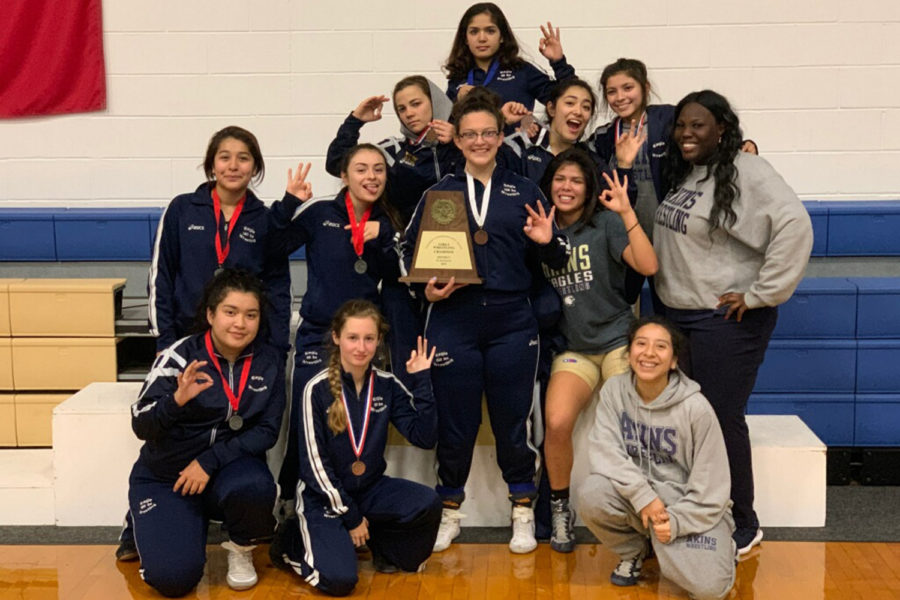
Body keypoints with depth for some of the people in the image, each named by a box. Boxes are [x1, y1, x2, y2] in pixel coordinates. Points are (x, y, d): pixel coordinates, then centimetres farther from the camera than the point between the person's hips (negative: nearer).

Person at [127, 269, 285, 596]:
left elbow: (267, 431, -7)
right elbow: (141, 426, -17)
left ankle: (241, 549, 1)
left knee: (253, 488, -34)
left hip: (229, 468, 2)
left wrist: (209, 461, -19)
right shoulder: (180, 355, -13)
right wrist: (177, 400, -37)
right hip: (164, 477, -1)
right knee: (173, 578, -19)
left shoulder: (269, 362, -5)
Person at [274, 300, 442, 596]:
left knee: (428, 504, -25)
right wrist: (350, 516, -12)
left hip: (370, 488, 4)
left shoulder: (387, 385, -3)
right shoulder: (317, 389, -15)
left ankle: (387, 550, 6)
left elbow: (425, 437, -10)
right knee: (339, 580, -23)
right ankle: (294, 540, 9)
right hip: (324, 495, -4)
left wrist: (421, 380, -16)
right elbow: (315, 463, -14)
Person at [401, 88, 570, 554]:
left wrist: (548, 242, -12)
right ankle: (449, 512, 25)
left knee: (513, 420, 6)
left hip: (512, 324, 0)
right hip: (452, 320, 0)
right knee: (455, 421, 7)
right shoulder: (438, 193, 8)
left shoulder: (524, 193, 8)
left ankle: (523, 513, 23)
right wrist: (425, 288, -8)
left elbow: (554, 262, 10)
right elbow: (409, 251, 9)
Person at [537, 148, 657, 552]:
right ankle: (559, 507, 0)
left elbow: (648, 266, -17)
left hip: (618, 340, -2)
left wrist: (626, 212, -22)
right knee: (556, 424, -22)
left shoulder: (606, 224, -3)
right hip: (572, 347, 2)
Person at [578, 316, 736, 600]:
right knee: (592, 494, -29)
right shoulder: (614, 390, -6)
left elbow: (710, 483, -10)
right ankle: (633, 551, 3)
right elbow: (605, 451, -13)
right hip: (635, 494, 3)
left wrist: (676, 521, -18)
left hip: (692, 506, -2)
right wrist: (643, 496, -24)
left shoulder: (695, 408, -15)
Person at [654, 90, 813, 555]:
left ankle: (742, 527, 18)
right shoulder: (679, 174, 11)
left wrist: (760, 293, -24)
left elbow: (794, 225, -27)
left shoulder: (746, 173, -16)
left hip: (726, 322, -8)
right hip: (675, 316, 8)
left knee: (721, 421, 0)